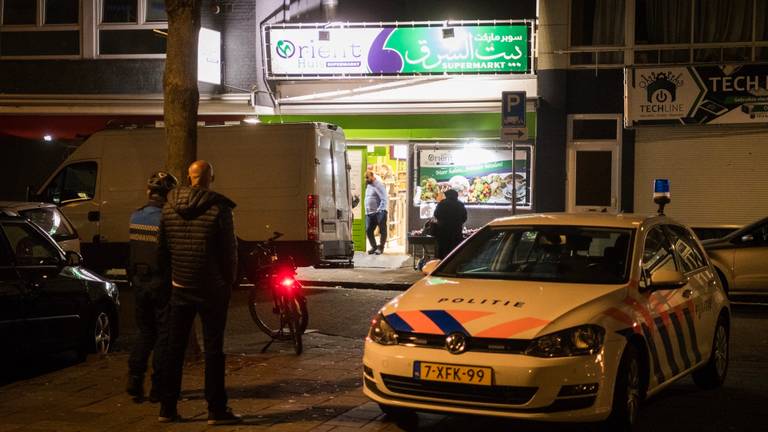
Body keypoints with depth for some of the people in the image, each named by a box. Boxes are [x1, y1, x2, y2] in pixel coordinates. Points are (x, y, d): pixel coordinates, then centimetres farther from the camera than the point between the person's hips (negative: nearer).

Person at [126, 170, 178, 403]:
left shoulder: (135, 217, 4)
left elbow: (129, 252, 10)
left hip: (139, 282, 6)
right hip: (162, 283, -6)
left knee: (145, 332, 17)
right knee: (164, 335, 4)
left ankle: (134, 381, 8)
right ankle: (158, 388, 6)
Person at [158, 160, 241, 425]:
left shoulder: (170, 207, 1)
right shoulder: (218, 209, -12)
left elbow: (163, 245, 9)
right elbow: (229, 249, -8)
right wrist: (230, 280, 6)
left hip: (180, 286, 4)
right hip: (212, 288, -4)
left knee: (175, 347, 11)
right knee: (213, 349, 2)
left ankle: (168, 408, 14)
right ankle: (216, 410, 5)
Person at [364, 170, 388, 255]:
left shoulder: (379, 185, -9)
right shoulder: (368, 186, 17)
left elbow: (384, 199, -15)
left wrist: (380, 210, -21)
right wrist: (366, 210, 14)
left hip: (379, 213, -8)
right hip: (369, 213, 8)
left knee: (382, 231, -1)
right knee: (368, 231, 6)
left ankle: (381, 247, 5)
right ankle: (374, 246, 19)